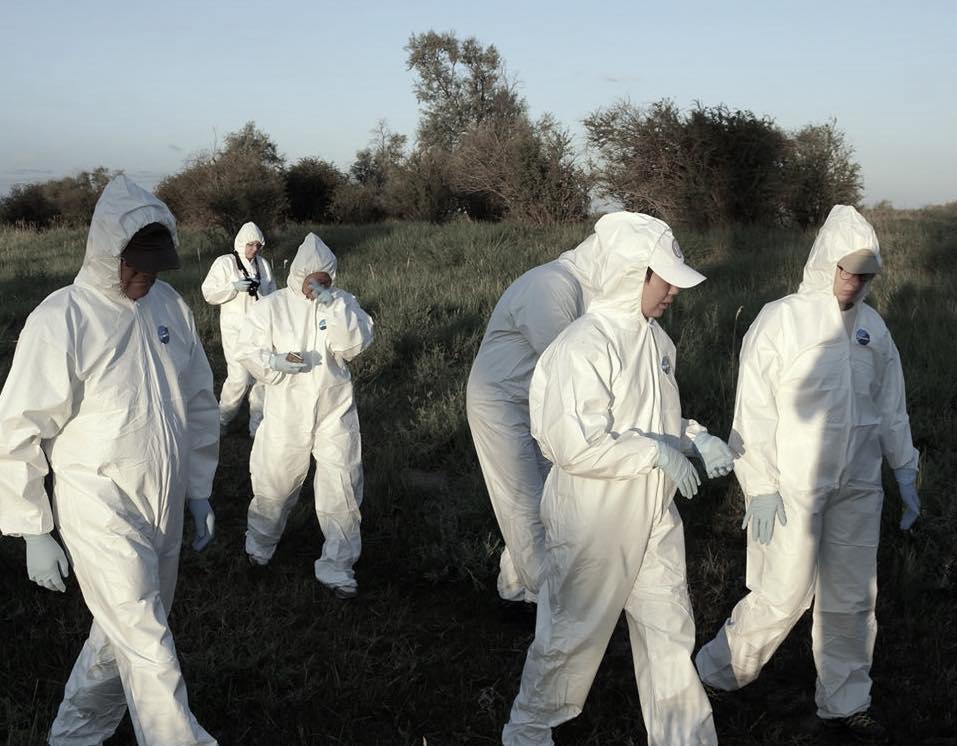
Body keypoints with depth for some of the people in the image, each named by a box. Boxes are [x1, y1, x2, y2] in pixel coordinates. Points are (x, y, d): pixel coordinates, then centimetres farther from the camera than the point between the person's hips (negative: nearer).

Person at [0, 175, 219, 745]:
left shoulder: (171, 306, 1)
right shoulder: (60, 321, -16)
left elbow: (200, 403, 12)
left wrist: (200, 491, 14)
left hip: (165, 509, 6)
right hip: (101, 514, -6)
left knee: (124, 636, 19)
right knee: (150, 654, -5)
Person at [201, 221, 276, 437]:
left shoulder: (263, 264, 9)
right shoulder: (224, 263, -5)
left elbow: (272, 293, 20)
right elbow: (208, 293, -8)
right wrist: (234, 287, -20)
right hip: (235, 328, -5)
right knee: (240, 377, -11)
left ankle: (258, 426, 14)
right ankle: (222, 418, 13)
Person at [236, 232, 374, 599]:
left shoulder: (342, 303, 0)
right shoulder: (272, 306, -3)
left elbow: (355, 345, -14)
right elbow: (247, 350, -4)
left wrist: (334, 305, -24)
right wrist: (277, 362, -23)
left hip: (334, 412, 1)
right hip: (286, 414, 0)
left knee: (341, 489, -1)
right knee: (275, 485, 14)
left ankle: (337, 567, 12)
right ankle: (260, 542, 44)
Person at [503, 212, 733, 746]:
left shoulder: (656, 340, 4)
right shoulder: (583, 348, -22)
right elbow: (578, 447, -27)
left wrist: (695, 438, -2)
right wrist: (658, 453, -21)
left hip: (655, 517, 7)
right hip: (595, 523, -7)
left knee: (670, 632, 14)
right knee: (573, 633, 10)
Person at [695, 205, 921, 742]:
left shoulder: (871, 326, 6)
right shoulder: (780, 321, -10)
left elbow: (891, 407, 15)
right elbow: (755, 412, -10)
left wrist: (906, 472, 15)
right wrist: (760, 487, -12)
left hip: (858, 487, 5)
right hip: (794, 489, -5)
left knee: (853, 599, 12)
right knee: (784, 595, -2)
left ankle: (845, 702, 27)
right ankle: (716, 675, 18)